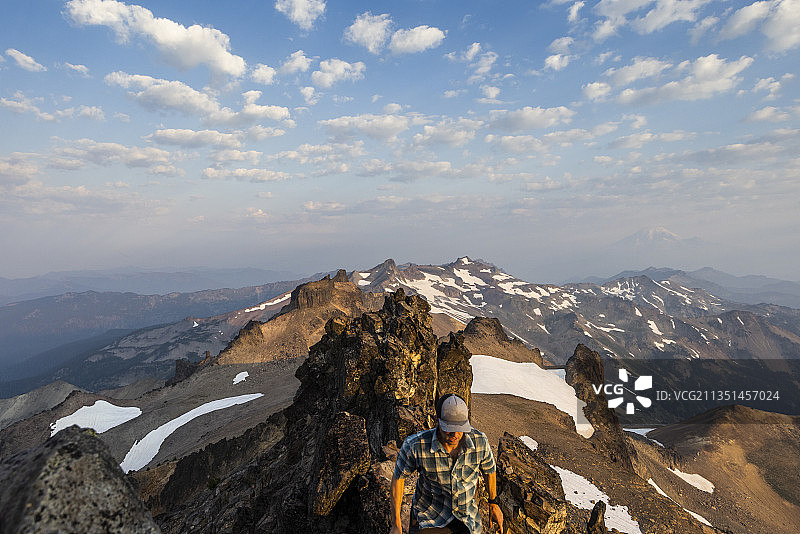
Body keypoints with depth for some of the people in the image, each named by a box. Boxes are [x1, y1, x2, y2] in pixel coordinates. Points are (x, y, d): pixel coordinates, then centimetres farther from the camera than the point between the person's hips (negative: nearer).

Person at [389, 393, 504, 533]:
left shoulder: (479, 441, -20)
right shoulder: (416, 445, -27)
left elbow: (489, 470, 2)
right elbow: (398, 476, -10)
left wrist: (494, 504, 15)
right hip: (430, 517, -1)